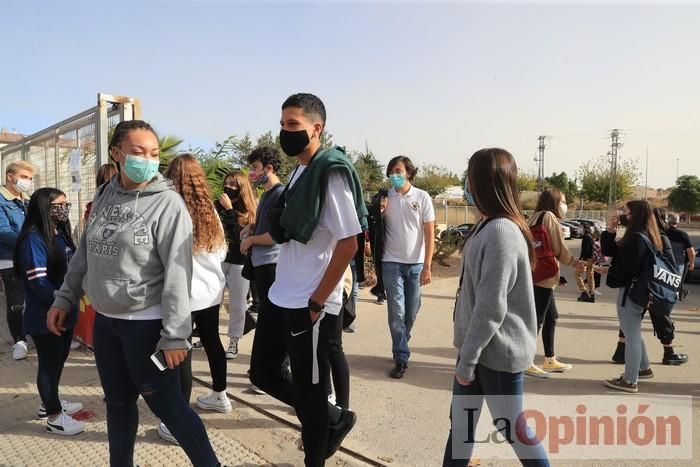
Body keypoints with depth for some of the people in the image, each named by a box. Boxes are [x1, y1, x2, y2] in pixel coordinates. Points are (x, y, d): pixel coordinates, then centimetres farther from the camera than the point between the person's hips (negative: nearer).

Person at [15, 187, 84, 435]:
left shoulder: (60, 234, 8)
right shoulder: (34, 239, -20)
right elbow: (38, 281, -23)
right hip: (45, 316, -9)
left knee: (59, 360, 21)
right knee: (49, 363, 5)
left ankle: (50, 403, 40)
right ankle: (54, 417, 18)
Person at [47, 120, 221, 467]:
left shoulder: (168, 203, -15)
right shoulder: (104, 196, 5)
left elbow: (177, 273, -18)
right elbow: (85, 252, 15)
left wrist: (174, 334, -20)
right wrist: (64, 298, 13)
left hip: (147, 324, -6)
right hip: (105, 320, 6)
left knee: (165, 404, 4)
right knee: (118, 401, 20)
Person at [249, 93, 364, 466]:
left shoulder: (331, 172, -15)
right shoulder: (298, 171, 10)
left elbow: (348, 243, -20)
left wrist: (317, 301, -18)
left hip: (309, 305, -9)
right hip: (280, 297, 9)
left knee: (308, 391, 7)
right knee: (263, 372, 19)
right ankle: (336, 419, 35)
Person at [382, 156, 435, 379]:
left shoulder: (422, 197, -1)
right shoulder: (385, 197, 1)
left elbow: (430, 234, -2)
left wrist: (427, 266, -8)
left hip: (416, 263, 1)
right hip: (392, 263, 0)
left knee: (411, 312, 10)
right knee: (396, 312, -2)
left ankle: (400, 347, 34)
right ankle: (401, 358, 9)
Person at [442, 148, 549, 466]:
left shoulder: (501, 231, -22)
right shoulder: (489, 226, 9)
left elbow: (491, 307, -24)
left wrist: (467, 359, -17)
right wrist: (466, 352, 16)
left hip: (497, 351, -9)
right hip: (480, 346, 9)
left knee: (512, 427, 9)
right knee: (460, 421, 16)